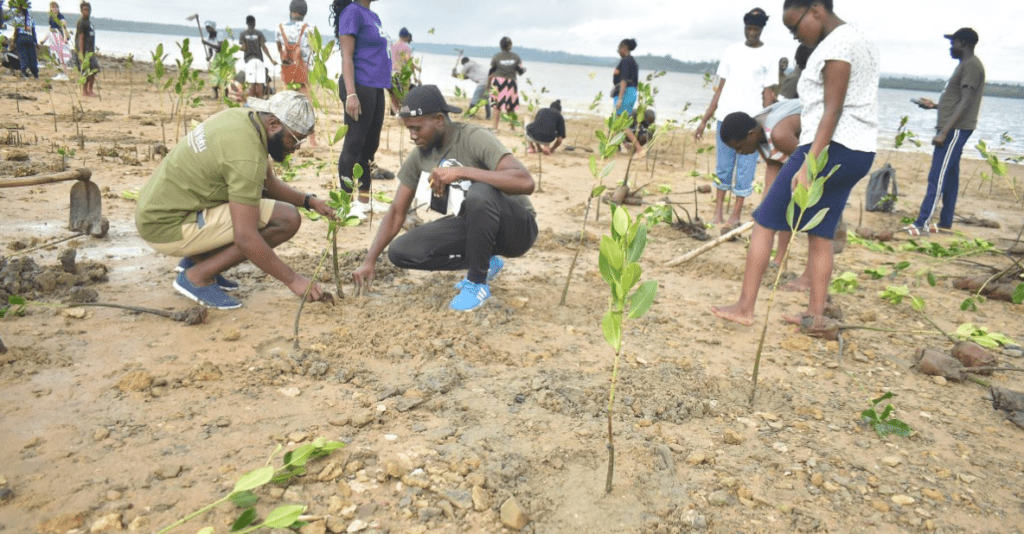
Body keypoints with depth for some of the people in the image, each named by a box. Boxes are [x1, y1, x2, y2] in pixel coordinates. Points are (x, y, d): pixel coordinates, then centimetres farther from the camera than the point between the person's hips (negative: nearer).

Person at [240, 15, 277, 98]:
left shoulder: (243, 34, 4)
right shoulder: (259, 33, 4)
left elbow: (244, 48, -2)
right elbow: (264, 47, -2)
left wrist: (239, 48, 21)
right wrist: (271, 59, 0)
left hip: (249, 60, 0)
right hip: (259, 59, 0)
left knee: (251, 83, -3)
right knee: (259, 83, 0)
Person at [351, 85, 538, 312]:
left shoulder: (475, 138, -22)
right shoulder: (420, 155, -2)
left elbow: (525, 182, -37)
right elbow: (397, 212, 4)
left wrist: (461, 171, -36)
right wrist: (369, 261, -4)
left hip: (517, 228, -6)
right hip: (474, 226, 6)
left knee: (480, 193, -38)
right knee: (400, 252, -8)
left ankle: (477, 282, -16)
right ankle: (484, 263, 5)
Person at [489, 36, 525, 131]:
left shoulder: (496, 57, -3)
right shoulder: (516, 57, 0)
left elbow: (491, 72, 0)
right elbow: (520, 71, 1)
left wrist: (488, 83, 12)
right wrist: (524, 69, 23)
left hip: (498, 82, -1)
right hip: (511, 83, 1)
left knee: (497, 106, 3)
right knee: (511, 107, 12)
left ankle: (495, 127, -1)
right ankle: (513, 126, 20)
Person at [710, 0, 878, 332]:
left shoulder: (837, 43, -11)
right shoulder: (861, 40, 20)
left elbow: (832, 111, -19)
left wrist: (808, 165, -24)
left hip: (830, 147, -10)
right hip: (858, 154, 10)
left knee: (765, 222, -3)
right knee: (820, 234, 12)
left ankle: (744, 308, 0)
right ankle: (815, 315, 13)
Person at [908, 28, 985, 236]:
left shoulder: (971, 65, -12)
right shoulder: (965, 65, 20)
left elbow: (965, 103, -20)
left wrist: (943, 132, -24)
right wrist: (934, 105, 26)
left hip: (956, 129, -10)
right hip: (952, 129, 10)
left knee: (937, 177, -13)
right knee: (949, 176, 11)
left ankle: (922, 224, -15)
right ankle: (945, 222, 16)